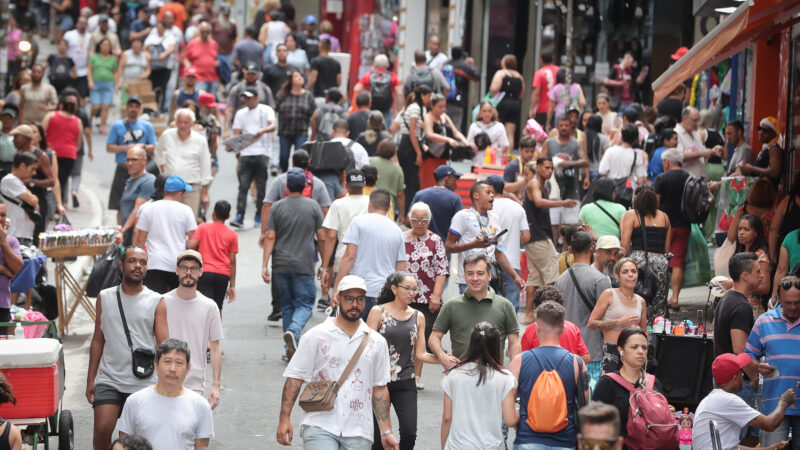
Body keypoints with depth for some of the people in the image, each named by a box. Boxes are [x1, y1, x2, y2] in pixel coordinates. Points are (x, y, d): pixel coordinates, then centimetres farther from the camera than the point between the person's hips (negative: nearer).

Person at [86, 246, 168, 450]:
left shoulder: (156, 302, 1)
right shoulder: (105, 298, 8)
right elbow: (98, 340, 12)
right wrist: (91, 379, 7)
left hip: (143, 382, -1)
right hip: (108, 380, 1)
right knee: (102, 429, -14)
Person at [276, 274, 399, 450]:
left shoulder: (377, 342, 12)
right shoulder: (316, 336, 3)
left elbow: (380, 389, 16)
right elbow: (295, 378, 1)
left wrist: (386, 432, 12)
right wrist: (284, 419, -7)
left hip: (358, 433, 3)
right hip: (320, 428, -3)